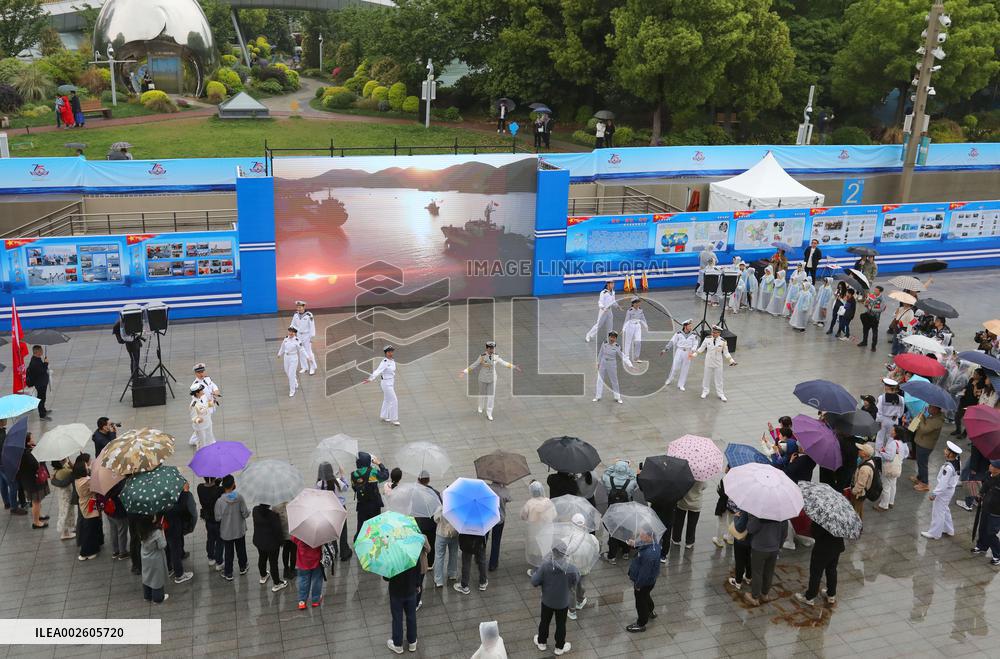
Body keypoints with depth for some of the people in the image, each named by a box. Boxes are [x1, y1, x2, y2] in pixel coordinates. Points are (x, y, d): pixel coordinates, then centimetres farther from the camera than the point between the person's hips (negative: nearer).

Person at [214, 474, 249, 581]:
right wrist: (249, 511, 7)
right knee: (241, 549, 22)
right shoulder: (239, 497, -20)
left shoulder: (220, 501, -23)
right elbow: (245, 514, -15)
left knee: (228, 552, 14)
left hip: (226, 532, -1)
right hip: (240, 530, 1)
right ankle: (243, 567, 40)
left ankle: (228, 573, 24)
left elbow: (218, 518, -13)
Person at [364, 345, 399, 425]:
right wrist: (370, 379, -50)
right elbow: (378, 371, -36)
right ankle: (393, 419, 5)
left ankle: (383, 416, 34)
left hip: (391, 383, 9)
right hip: (386, 383, -9)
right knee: (394, 401, -6)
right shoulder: (384, 362, -25)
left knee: (387, 400, 20)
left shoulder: (392, 360, 1)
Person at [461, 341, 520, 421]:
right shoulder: (482, 357, -21)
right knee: (482, 394, 16)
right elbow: (474, 365, -17)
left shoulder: (496, 357, -10)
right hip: (483, 378, -2)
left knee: (491, 396, -2)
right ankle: (480, 407, 46)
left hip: (492, 379, 2)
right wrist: (464, 372, -24)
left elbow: (503, 363, 4)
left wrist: (514, 366, 9)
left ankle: (489, 414, 6)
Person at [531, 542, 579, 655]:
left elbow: (534, 582, -20)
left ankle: (542, 642, 47)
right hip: (563, 603, -1)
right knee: (561, 625, 22)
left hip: (547, 601, 1)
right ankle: (559, 647, 41)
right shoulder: (571, 568, -29)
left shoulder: (545, 566, -29)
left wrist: (536, 572, -2)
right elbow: (576, 580, -8)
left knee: (545, 621, 25)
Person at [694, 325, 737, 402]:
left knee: (718, 378, 8)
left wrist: (731, 359, -12)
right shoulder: (707, 339, -8)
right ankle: (705, 392, 29)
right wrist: (695, 353, -2)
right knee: (707, 377, 12)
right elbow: (702, 348, 4)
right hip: (708, 362, 1)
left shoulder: (723, 341, -11)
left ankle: (720, 394, 22)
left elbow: (726, 353, -3)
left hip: (718, 363, -1)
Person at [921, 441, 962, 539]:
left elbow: (942, 483, -29)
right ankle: (948, 530, 42)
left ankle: (934, 533, 21)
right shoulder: (956, 463, -7)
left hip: (944, 491, -9)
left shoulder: (948, 468, -34)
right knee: (945, 510, 27)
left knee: (938, 512, 7)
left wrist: (934, 493, -21)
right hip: (950, 489, 9)